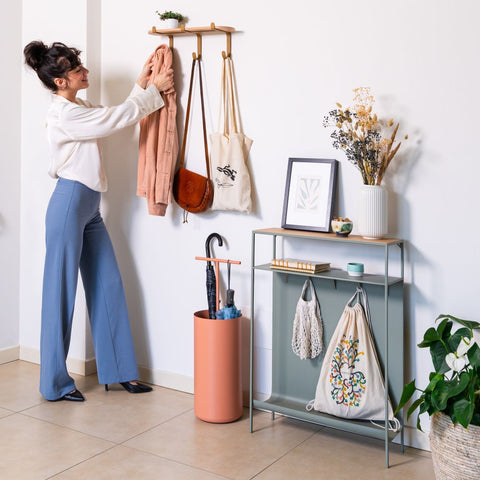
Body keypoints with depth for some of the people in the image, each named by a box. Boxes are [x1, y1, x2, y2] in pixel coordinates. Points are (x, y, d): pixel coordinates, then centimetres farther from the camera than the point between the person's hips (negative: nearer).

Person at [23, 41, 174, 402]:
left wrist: (142, 84, 8)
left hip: (89, 208, 10)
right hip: (70, 202, -10)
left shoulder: (80, 108, 14)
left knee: (108, 285, 10)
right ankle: (55, 383, 11)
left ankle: (119, 370, 19)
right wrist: (154, 89, -4)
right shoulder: (63, 114, -15)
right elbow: (118, 118, -15)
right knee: (62, 290, -1)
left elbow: (120, 116, 16)